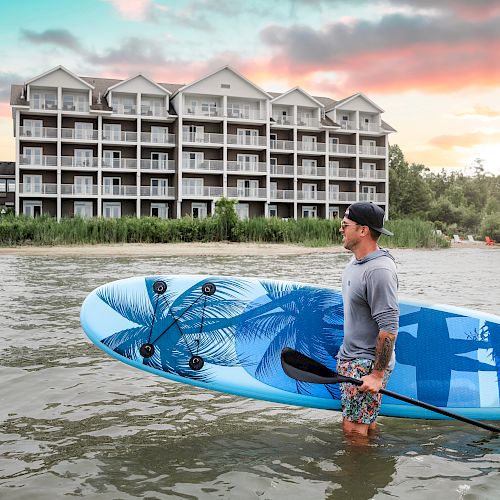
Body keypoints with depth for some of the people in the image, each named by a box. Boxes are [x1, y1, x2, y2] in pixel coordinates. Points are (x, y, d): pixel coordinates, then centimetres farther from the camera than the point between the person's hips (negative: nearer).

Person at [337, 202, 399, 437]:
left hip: (368, 363, -9)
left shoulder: (379, 270, -23)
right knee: (366, 425, 18)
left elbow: (389, 329, -24)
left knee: (353, 429, -5)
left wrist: (378, 374, -23)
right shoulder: (356, 262, 9)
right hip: (350, 358, 9)